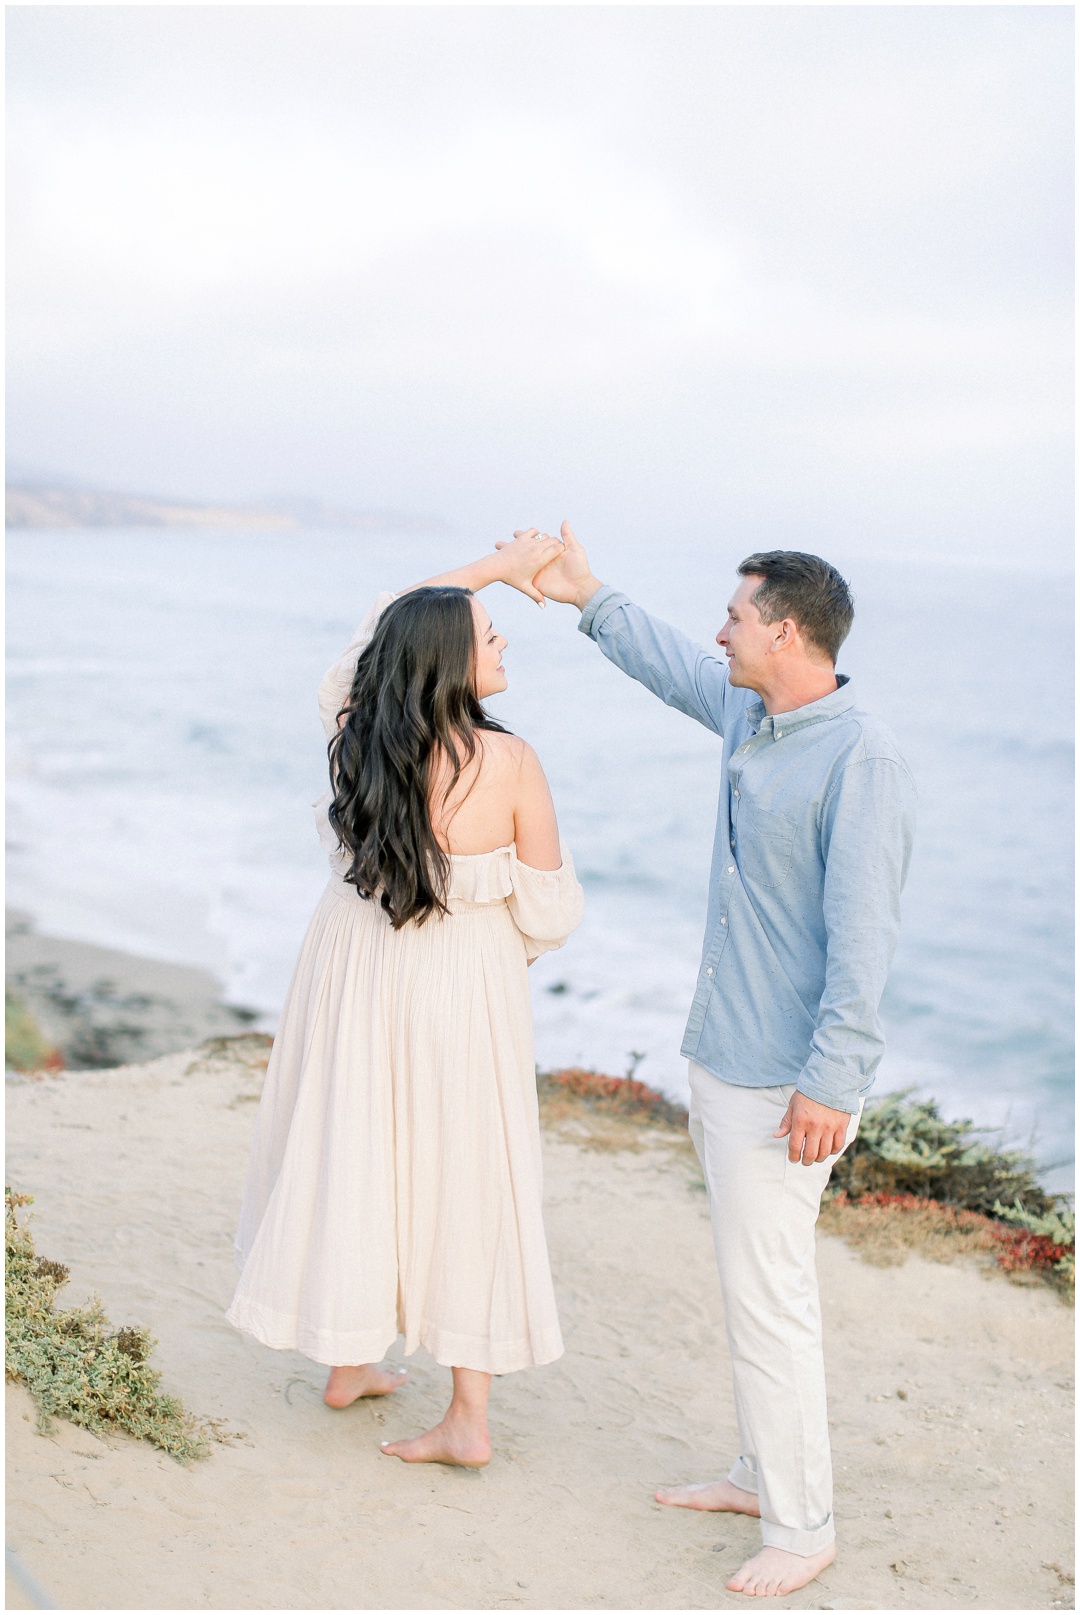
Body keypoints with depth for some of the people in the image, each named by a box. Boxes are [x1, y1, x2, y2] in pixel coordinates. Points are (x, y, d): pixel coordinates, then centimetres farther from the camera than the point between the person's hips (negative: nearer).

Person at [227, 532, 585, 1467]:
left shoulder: (356, 732, -8)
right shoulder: (510, 763, -19)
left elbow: (378, 626, 12)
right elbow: (552, 911, -11)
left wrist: (495, 568, 16)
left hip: (356, 970, 4)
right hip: (465, 986, -3)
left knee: (348, 1154, 19)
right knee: (463, 1179, 8)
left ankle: (348, 1358, 37)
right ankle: (469, 1416, 15)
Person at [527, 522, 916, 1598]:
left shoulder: (861, 759, -20)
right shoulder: (748, 714, 6)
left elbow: (862, 935, -23)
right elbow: (676, 668, 28)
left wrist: (829, 1083, -24)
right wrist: (588, 599, 35)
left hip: (784, 1082, -9)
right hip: (724, 1059, 9)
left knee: (769, 1296, -1)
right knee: (750, 1276, 19)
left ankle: (800, 1526, 14)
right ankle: (761, 1472, 35)